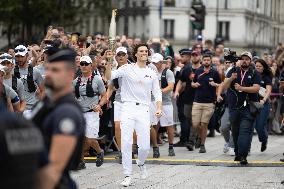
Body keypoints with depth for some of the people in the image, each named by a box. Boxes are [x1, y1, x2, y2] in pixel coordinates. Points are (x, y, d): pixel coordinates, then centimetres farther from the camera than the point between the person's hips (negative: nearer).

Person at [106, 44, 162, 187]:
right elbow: (109, 76, -6)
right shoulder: (127, 69, 4)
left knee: (144, 145, -2)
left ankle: (141, 163, 31)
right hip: (128, 109, -2)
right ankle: (127, 175, 1)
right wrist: (109, 62, -22)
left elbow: (157, 93, 14)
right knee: (126, 143, -8)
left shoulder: (151, 73, 12)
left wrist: (159, 109, -1)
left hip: (144, 110, 2)